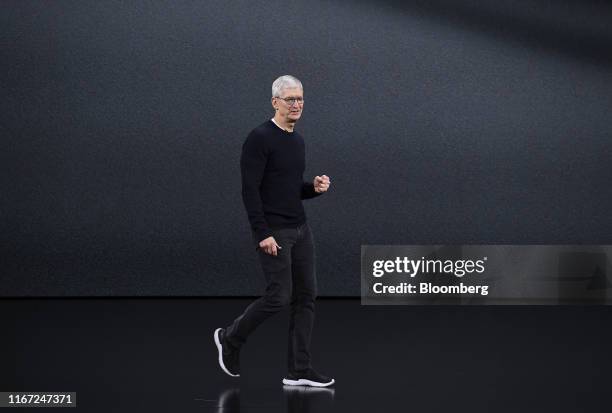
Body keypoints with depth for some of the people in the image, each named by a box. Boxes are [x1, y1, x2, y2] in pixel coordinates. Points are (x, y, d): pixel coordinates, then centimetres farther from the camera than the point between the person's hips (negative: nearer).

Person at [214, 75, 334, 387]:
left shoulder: (297, 141, 14)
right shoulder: (260, 138, -14)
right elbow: (250, 190, -18)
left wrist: (314, 187, 1)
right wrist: (263, 233, -22)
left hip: (300, 229, 9)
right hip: (273, 232, -9)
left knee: (305, 297, 3)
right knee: (279, 297, -9)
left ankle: (299, 370, 6)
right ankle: (230, 338, 15)